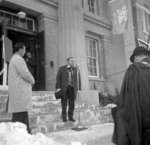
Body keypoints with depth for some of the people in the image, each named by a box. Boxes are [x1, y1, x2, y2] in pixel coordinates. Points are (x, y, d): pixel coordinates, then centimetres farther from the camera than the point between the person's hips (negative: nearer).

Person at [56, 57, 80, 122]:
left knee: (72, 103, 1)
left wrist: (78, 88, 1)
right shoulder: (61, 68, 5)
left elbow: (77, 79, 7)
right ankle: (64, 117, 11)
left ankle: (70, 117, 11)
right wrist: (58, 87, -6)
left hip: (72, 88, 2)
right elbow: (58, 78, 2)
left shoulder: (75, 69, 10)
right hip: (64, 88, -2)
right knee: (64, 103, 1)